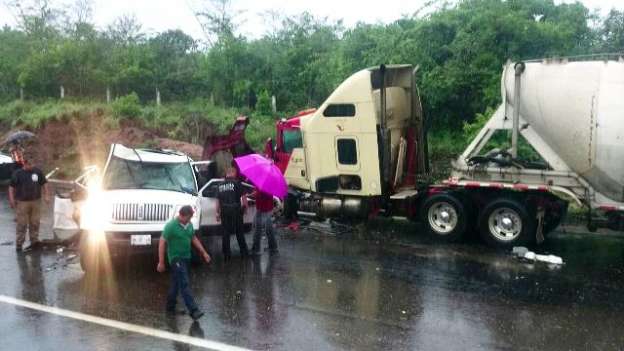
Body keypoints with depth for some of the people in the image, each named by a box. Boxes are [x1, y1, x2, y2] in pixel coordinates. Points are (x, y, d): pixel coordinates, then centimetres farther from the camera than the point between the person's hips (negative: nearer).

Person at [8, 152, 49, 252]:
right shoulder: (17, 173, -3)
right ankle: (19, 244, 8)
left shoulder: (38, 171, 4)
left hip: (36, 201, 3)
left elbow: (44, 184, 12)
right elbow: (11, 187, 0)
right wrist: (12, 200, -6)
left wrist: (46, 195, 5)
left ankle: (34, 241, 19)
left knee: (35, 222, 8)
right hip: (22, 202, -3)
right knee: (22, 224, 0)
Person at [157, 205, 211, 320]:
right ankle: (193, 311, -14)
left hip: (186, 257, 7)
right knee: (184, 284, -11)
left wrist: (204, 252, 14)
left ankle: (170, 307, 29)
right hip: (176, 258, -7)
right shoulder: (171, 226, -16)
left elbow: (194, 238, 18)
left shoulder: (189, 225, 5)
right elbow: (162, 243, -14)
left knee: (176, 283, 16)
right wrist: (161, 262, -14)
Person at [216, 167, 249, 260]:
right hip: (236, 210, -3)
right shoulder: (237, 183, -6)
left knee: (225, 233, 11)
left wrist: (218, 212, 15)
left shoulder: (220, 185, 7)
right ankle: (244, 252, 19)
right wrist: (245, 207, 5)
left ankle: (226, 255, 14)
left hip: (224, 211, 3)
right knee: (239, 232, 11)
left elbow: (218, 200, 8)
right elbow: (243, 197, -10)